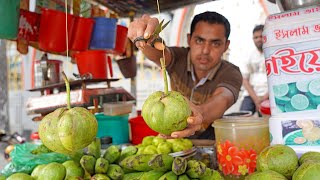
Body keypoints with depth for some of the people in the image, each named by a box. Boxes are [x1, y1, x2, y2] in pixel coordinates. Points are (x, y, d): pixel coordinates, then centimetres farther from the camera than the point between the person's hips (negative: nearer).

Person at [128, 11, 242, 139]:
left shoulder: (231, 74, -17)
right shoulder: (179, 58, -11)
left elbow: (222, 99, -38)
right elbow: (160, 54, -34)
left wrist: (201, 113, -61)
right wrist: (147, 39, -58)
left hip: (209, 143, -2)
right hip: (172, 138, 2)